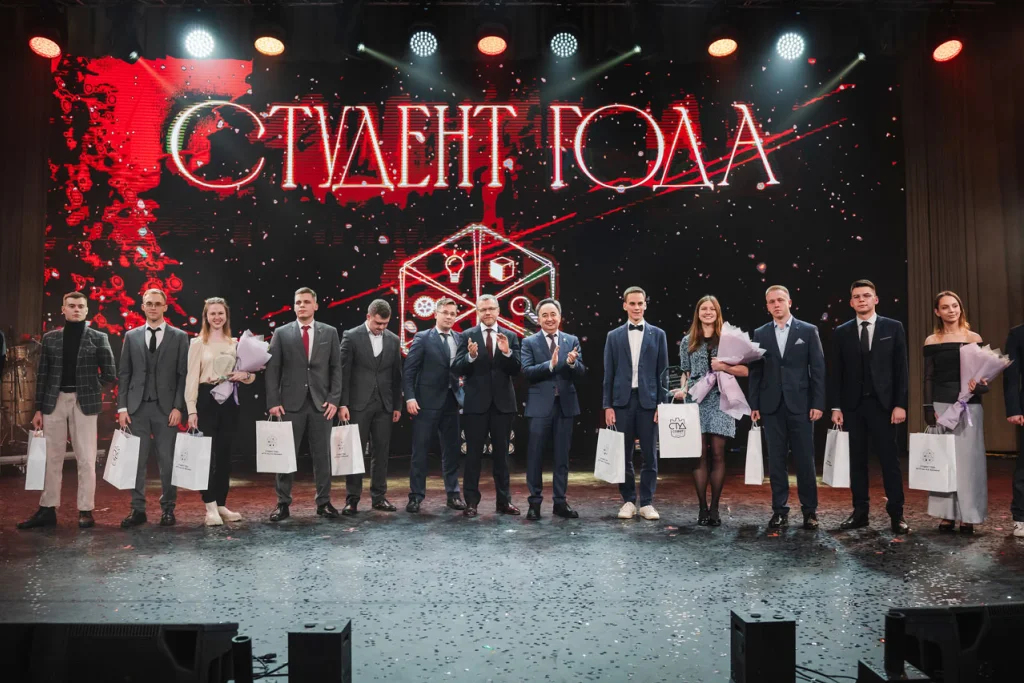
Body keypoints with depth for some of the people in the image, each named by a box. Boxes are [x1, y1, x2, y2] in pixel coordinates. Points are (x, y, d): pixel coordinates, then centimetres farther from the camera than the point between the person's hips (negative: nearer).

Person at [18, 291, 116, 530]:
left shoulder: (98, 338, 3)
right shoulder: (50, 338, 9)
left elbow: (110, 373, 4)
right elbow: (42, 374, 8)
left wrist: (89, 387, 1)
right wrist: (38, 408, 4)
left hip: (84, 402, -2)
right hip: (55, 400, 3)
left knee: (86, 458, 0)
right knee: (52, 457, 8)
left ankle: (86, 510, 6)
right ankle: (47, 510, 16)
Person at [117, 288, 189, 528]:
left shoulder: (179, 337, 4)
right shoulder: (131, 336, 10)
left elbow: (183, 375, 0)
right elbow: (124, 374, 9)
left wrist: (178, 407, -8)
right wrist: (122, 407, 1)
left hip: (166, 408, -2)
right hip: (137, 407, 2)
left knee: (167, 461, 2)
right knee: (136, 461, 4)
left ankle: (168, 509, 12)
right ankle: (137, 509, 12)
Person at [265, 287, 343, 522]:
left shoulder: (330, 332, 7)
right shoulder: (281, 333, 4)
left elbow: (336, 368, 5)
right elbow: (272, 370, 2)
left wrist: (334, 399, -4)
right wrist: (273, 402, -7)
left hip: (321, 403, 1)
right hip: (291, 403, -1)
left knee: (322, 455, 6)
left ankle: (324, 502, 15)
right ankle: (283, 504, 12)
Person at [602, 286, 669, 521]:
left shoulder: (658, 335, 7)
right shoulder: (614, 336, 8)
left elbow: (662, 372, 5)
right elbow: (608, 374, 5)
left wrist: (662, 404, -2)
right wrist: (607, 406, -1)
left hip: (648, 401, 0)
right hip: (622, 400, 1)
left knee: (649, 455, 3)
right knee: (624, 455, 5)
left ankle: (647, 503, 13)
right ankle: (628, 501, 16)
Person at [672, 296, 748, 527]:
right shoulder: (688, 341, 12)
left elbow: (745, 370, 4)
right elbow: (686, 373, 13)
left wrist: (723, 367, -11)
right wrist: (683, 390, -5)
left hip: (720, 401, -1)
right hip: (696, 401, 1)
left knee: (717, 454, -1)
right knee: (700, 454, -1)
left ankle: (714, 508, 5)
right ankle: (702, 508, 5)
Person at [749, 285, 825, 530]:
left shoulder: (808, 331, 3)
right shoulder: (760, 334, 8)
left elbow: (818, 369, 0)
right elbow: (755, 371, 7)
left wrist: (818, 403, -6)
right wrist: (754, 405, 2)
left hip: (800, 404, -2)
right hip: (772, 405, 2)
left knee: (805, 459, 2)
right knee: (776, 460, 4)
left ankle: (810, 510, 13)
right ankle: (779, 510, 11)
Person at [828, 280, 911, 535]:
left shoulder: (893, 328, 4)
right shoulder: (842, 332, 7)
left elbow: (901, 369, 1)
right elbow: (835, 373, 6)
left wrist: (900, 404, -6)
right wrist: (836, 407, -1)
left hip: (883, 404, -1)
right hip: (853, 405, 2)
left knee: (890, 460, 0)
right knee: (857, 461, 6)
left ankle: (896, 515, 7)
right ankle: (860, 513, 13)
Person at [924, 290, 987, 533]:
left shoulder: (974, 339, 3)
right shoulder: (932, 342, 6)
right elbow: (928, 378, 5)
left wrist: (979, 385, -20)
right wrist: (929, 408, -5)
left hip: (968, 405, -1)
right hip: (941, 404, 1)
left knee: (967, 458, 0)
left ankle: (968, 516, 8)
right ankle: (947, 514, 9)